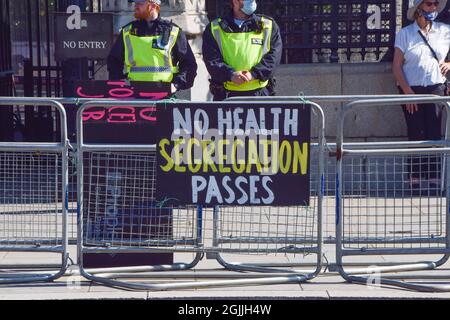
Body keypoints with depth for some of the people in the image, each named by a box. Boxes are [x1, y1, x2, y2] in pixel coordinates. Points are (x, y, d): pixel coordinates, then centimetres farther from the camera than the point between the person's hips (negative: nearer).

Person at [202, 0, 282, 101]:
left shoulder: (269, 26, 11)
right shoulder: (214, 29, 9)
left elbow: (273, 56, 1)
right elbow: (212, 59, 0)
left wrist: (254, 74, -15)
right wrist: (230, 74, -18)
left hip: (260, 93, 0)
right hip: (225, 94, 0)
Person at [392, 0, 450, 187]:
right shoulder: (405, 34, 3)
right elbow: (396, 67, -1)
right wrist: (407, 91, -8)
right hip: (411, 89, -2)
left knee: (434, 133, -3)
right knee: (416, 134, -5)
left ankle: (434, 177, -1)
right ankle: (414, 178, -1)